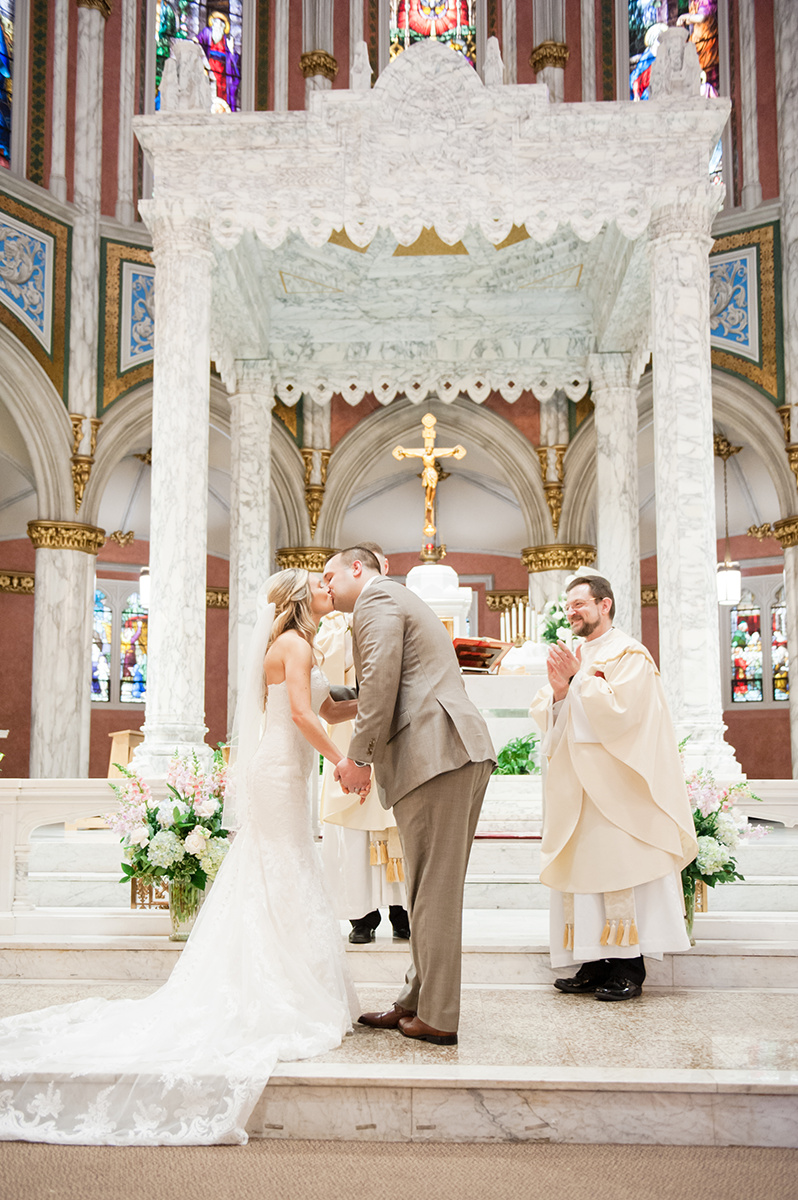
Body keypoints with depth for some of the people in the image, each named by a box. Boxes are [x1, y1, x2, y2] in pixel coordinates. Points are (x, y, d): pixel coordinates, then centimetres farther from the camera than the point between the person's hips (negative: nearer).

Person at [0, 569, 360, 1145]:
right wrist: (344, 761, -19)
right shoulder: (294, 645, -12)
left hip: (279, 777, 10)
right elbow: (302, 713, -23)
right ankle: (290, 1008, 3)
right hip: (279, 777, -10)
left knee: (267, 890, 13)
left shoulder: (294, 646, 19)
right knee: (284, 888, -4)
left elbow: (332, 709, 20)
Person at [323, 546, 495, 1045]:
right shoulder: (402, 601, 31)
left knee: (434, 891, -5)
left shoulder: (376, 598, -1)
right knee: (436, 887, 12)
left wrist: (358, 758, -7)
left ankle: (437, 1019, 1)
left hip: (437, 755, -10)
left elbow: (380, 683, -14)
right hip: (462, 755, 10)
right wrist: (371, 759, 24)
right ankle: (417, 1002, 21)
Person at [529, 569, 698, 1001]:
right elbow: (543, 717, 12)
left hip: (614, 785, -7)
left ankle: (628, 966, 1)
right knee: (582, 868, 4)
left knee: (617, 866, -7)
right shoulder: (571, 657, 17)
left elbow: (619, 711, -16)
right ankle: (595, 964, 10)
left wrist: (579, 680, -13)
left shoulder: (629, 655, -4)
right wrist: (557, 691, -7)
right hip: (575, 786, 7)